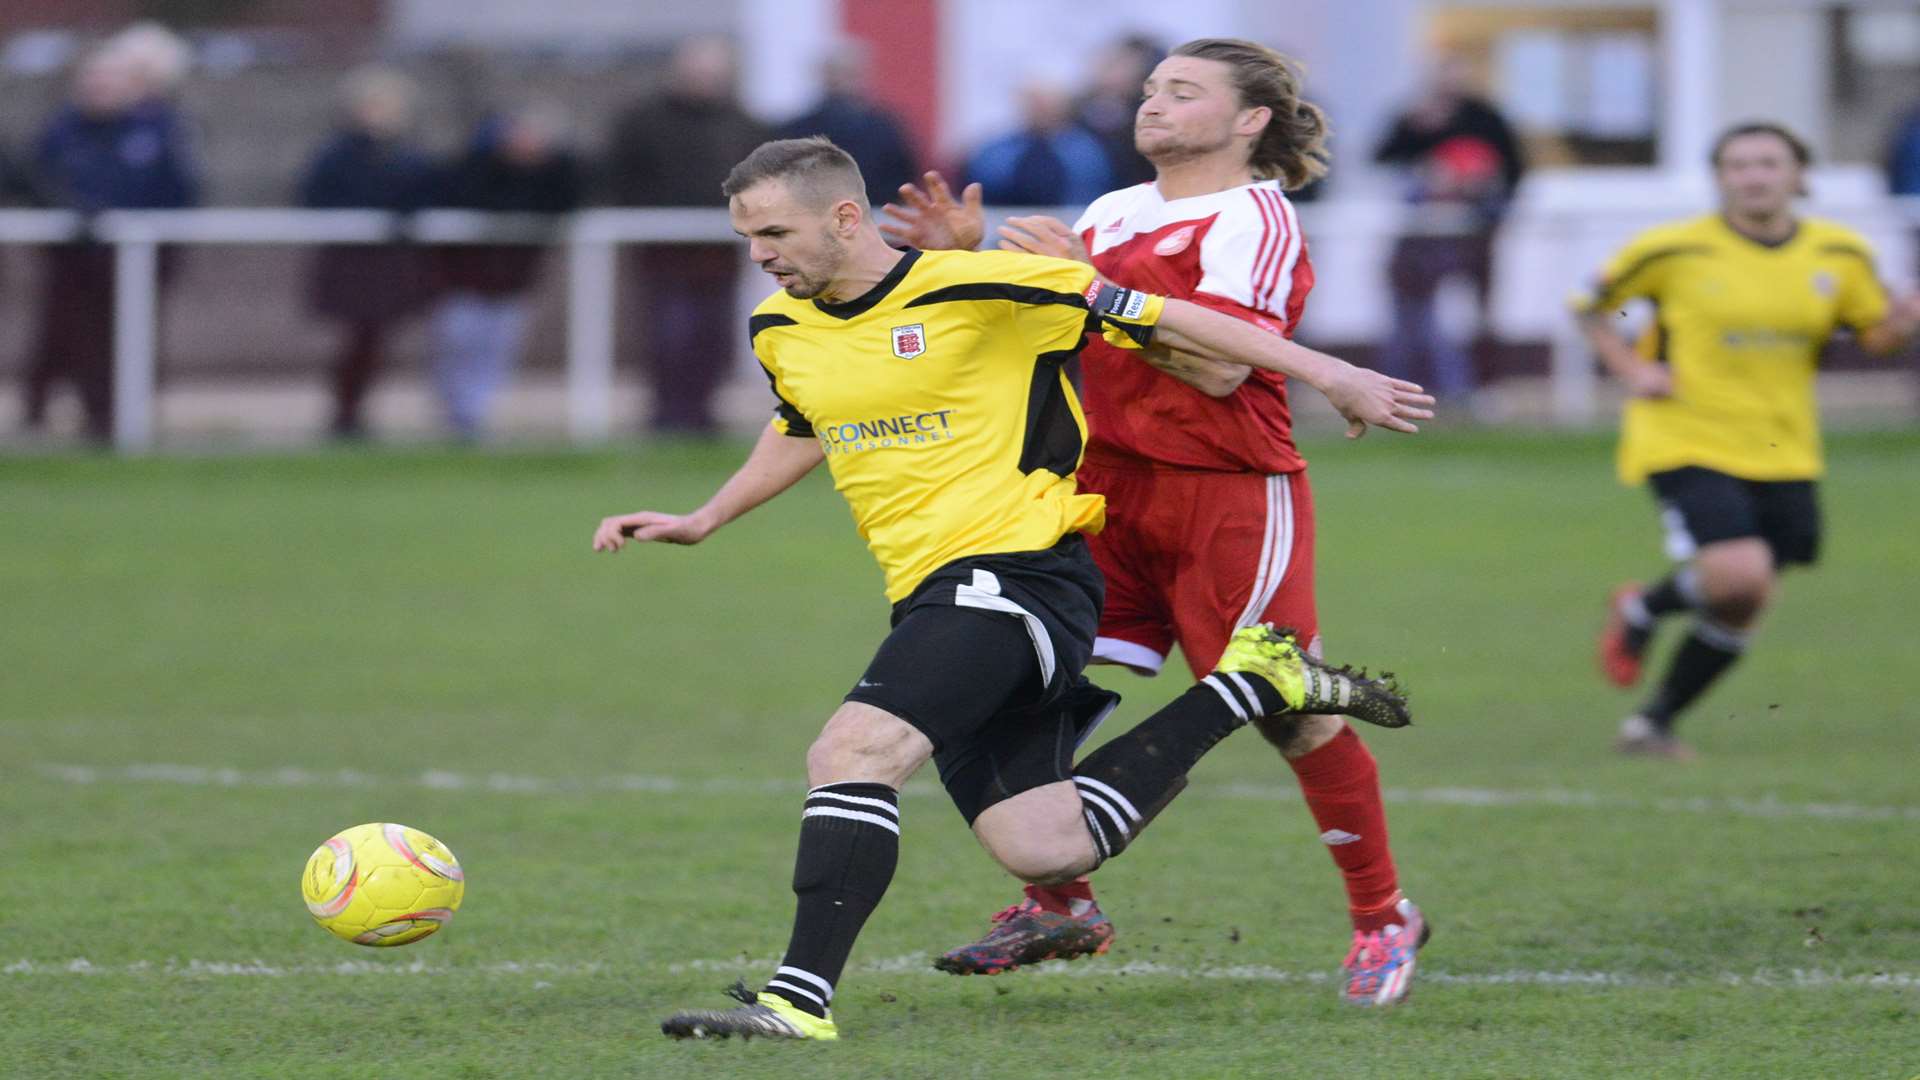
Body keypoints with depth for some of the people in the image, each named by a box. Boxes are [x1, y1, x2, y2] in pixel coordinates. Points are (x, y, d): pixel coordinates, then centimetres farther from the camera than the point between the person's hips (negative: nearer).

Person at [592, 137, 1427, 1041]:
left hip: (1018, 567, -8)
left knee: (853, 752, -25)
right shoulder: (779, 331, 11)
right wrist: (702, 522, 30)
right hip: (931, 592, 8)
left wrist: (1331, 374, -2)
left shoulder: (980, 288, -12)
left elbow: (1158, 319, -5)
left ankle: (801, 997, -25)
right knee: (1042, 851, -1)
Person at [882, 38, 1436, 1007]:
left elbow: (1221, 365, -21)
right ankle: (1061, 902, 8)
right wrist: (973, 258, 2)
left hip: (1231, 489, -7)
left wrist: (1093, 282, -22)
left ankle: (1382, 915, 15)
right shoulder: (1111, 215, 14)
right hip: (1107, 483, 7)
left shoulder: (1255, 219, -10)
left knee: (1293, 713, -2)